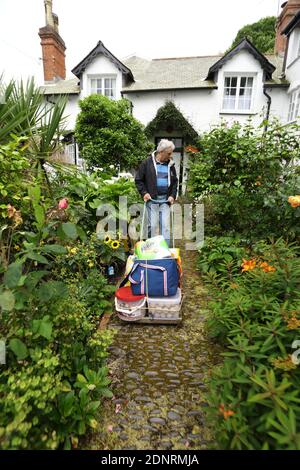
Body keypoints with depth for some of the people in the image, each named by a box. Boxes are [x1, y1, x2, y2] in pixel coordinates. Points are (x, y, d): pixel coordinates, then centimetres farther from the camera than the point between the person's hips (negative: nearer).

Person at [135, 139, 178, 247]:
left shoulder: (170, 165, 10)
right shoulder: (147, 162, -2)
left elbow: (174, 182, 19)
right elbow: (138, 179, 2)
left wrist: (173, 195, 5)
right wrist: (144, 193, -9)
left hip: (165, 199, 3)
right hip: (152, 199, -3)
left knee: (165, 225, 1)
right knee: (153, 225, -2)